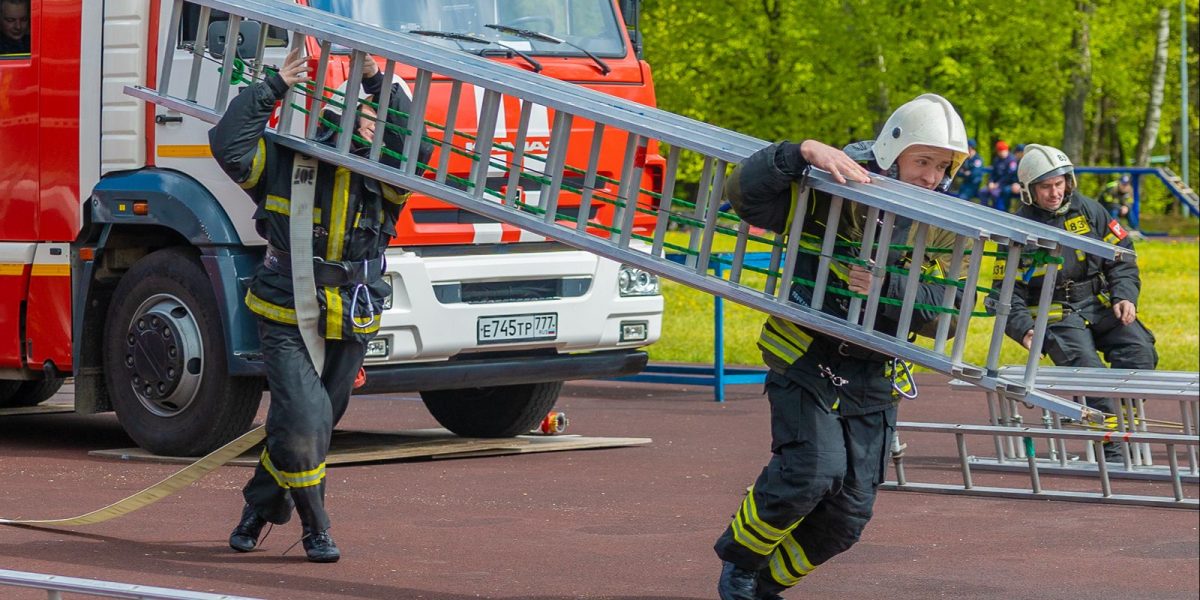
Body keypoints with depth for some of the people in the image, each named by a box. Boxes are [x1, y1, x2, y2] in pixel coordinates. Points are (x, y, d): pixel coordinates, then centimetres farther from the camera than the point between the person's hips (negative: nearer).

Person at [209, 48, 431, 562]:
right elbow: (229, 145, -16)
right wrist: (273, 88, -17)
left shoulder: (380, 175, 1)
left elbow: (414, 148, -17)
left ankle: (262, 503, 37)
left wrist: (378, 82, -20)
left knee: (306, 425, 15)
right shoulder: (284, 161, -4)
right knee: (304, 419, -16)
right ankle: (314, 526, 0)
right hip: (286, 321, -3)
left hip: (349, 326, 4)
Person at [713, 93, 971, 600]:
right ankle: (740, 556, 2)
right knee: (815, 468, -24)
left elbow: (942, 312, -8)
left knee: (850, 513, 1)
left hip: (873, 382, 5)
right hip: (807, 363, -4)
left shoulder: (941, 226, 2)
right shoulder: (832, 197, -10)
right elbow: (745, 193, -19)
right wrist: (805, 153, -33)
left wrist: (884, 288, -25)